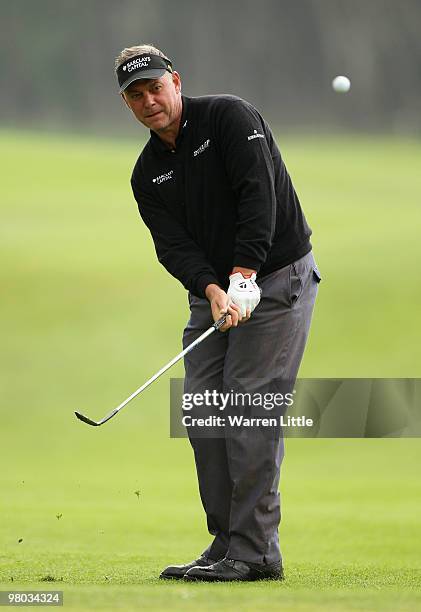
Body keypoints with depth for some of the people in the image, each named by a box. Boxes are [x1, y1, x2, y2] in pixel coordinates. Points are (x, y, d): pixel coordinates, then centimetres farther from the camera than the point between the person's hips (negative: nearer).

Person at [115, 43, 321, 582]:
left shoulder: (230, 117, -9)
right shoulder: (147, 174, 9)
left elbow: (259, 195, -19)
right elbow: (173, 245, -3)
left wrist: (244, 277, -26)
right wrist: (213, 291, -22)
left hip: (277, 278, -7)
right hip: (212, 290, 7)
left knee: (249, 404, -15)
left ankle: (256, 551, -15)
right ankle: (227, 543, 8)